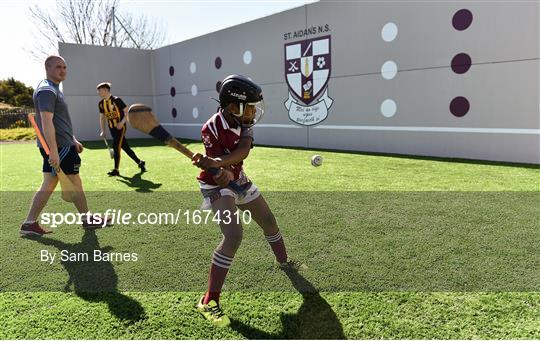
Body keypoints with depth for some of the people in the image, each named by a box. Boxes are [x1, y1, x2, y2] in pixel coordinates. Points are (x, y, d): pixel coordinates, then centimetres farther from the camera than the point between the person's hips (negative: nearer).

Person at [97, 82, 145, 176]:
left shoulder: (116, 100, -12)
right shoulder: (101, 103, 8)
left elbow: (127, 111, -11)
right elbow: (102, 117, 16)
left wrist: (122, 122, -23)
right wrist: (103, 131, 9)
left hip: (120, 127, -7)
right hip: (112, 128, 7)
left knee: (116, 147, -13)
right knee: (125, 147, 10)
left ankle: (116, 170, -7)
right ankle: (140, 162, 23)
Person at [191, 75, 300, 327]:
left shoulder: (244, 121, -13)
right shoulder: (211, 130, -29)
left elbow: (243, 150, -32)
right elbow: (219, 174, -26)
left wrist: (217, 163, -48)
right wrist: (223, 174, -49)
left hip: (238, 179, 7)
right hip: (216, 186, -7)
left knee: (269, 221, 17)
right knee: (233, 235, -25)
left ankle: (284, 262, 46)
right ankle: (208, 301, -13)